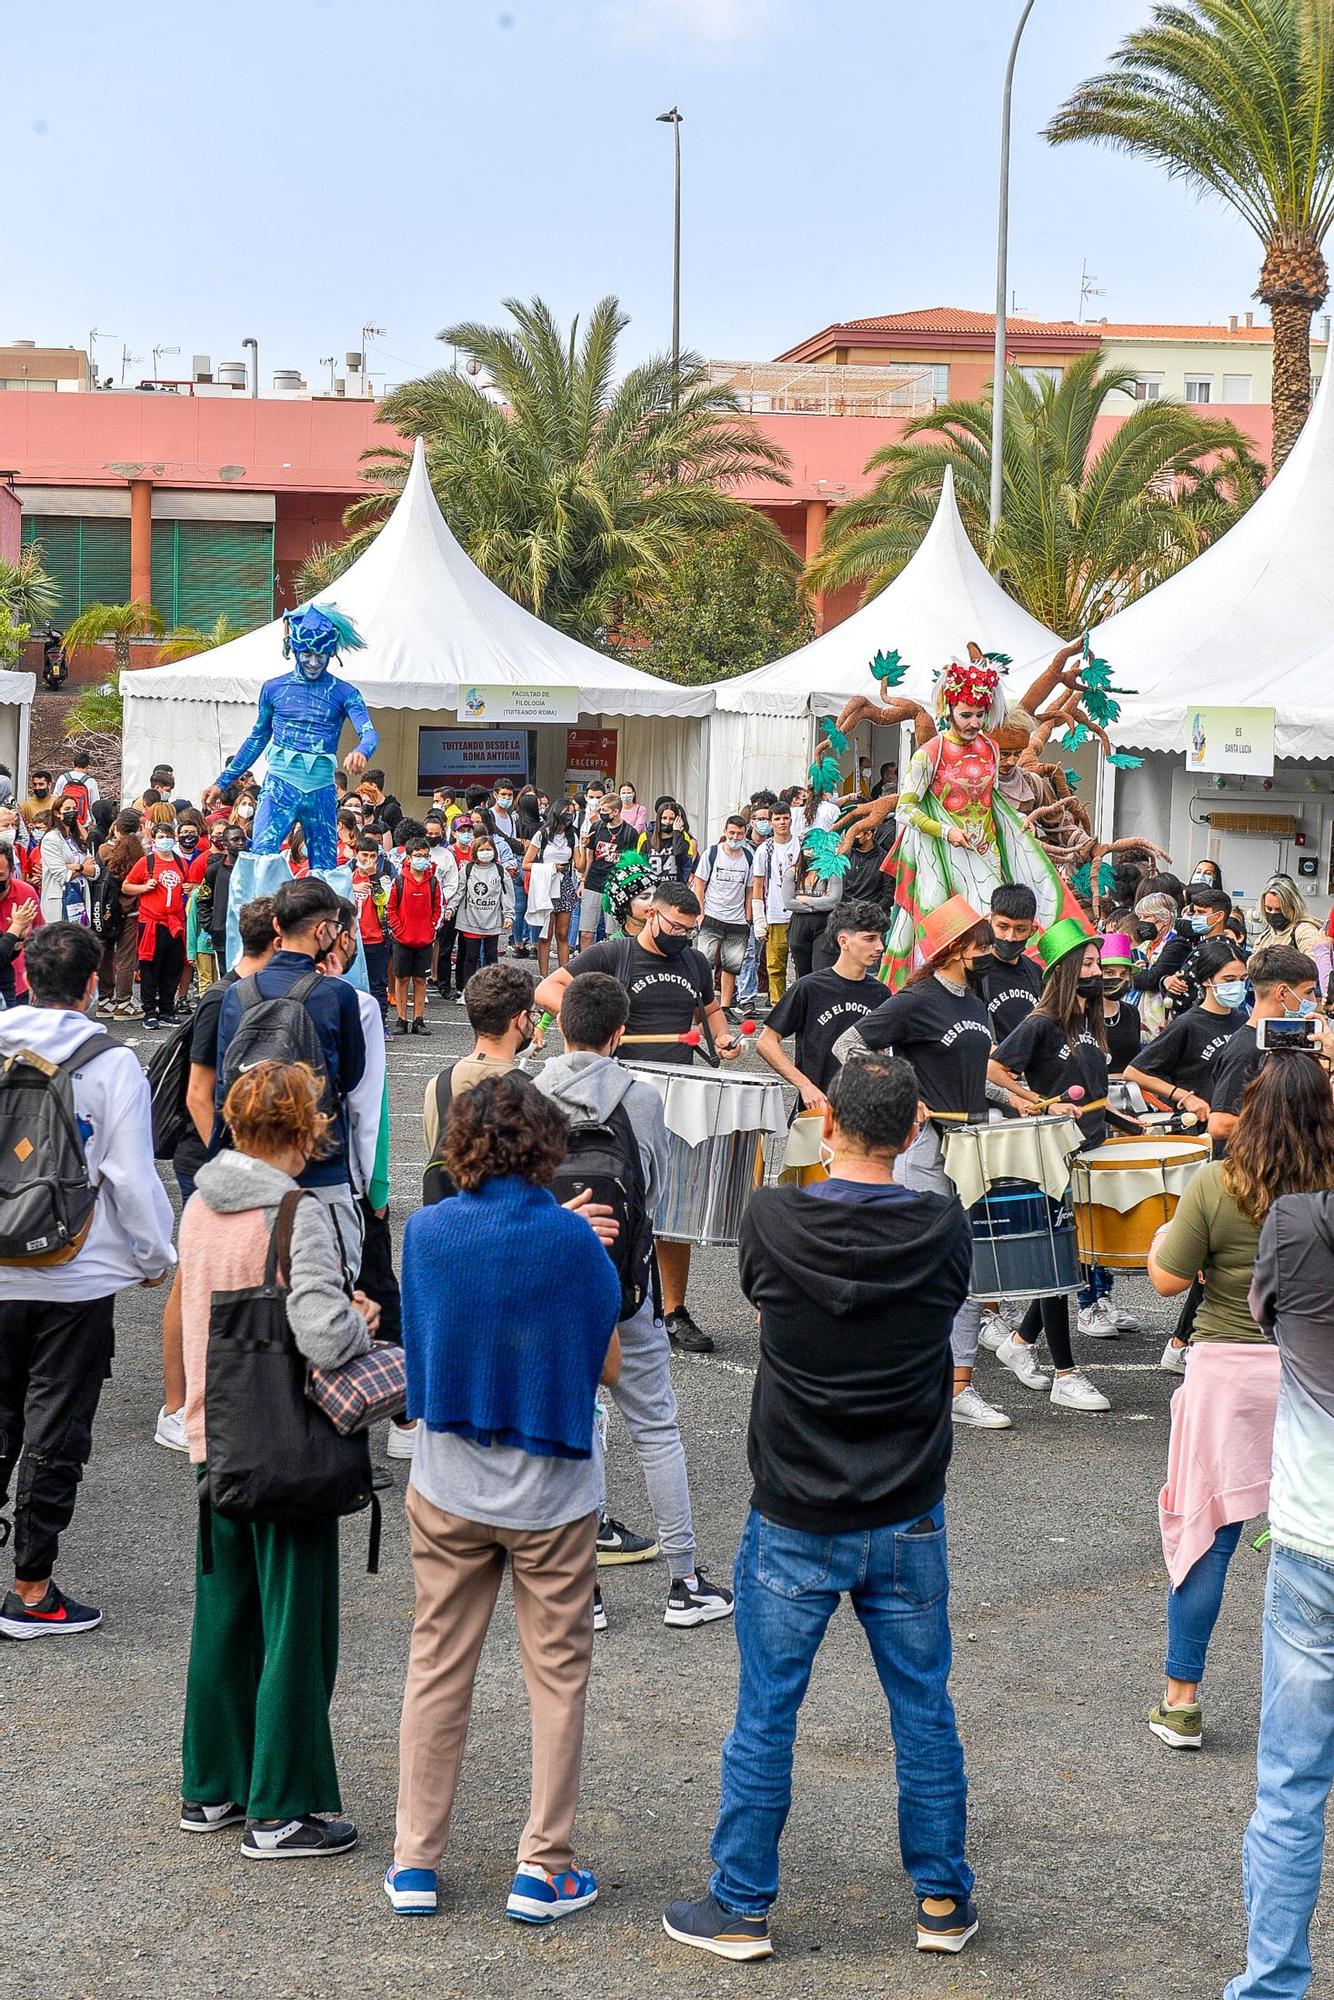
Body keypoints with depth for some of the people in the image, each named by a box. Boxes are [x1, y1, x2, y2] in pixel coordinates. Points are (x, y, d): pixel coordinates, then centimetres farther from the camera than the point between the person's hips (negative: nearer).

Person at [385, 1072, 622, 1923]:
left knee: (437, 1670, 14)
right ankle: (544, 1869, 14)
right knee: (558, 1676, 10)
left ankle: (416, 1862, 18)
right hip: (553, 1494, -2)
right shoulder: (573, 1240, -14)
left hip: (449, 1489, 2)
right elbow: (608, 1365, -6)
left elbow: (418, 1344, 6)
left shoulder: (427, 1231, -7)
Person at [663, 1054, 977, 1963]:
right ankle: (943, 1900, 25)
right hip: (909, 1521, 2)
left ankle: (743, 1906, 19)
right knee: (925, 1712, 14)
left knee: (766, 1717, 9)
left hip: (795, 1524, -1)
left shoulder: (773, 1219, -14)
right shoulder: (945, 1229, -10)